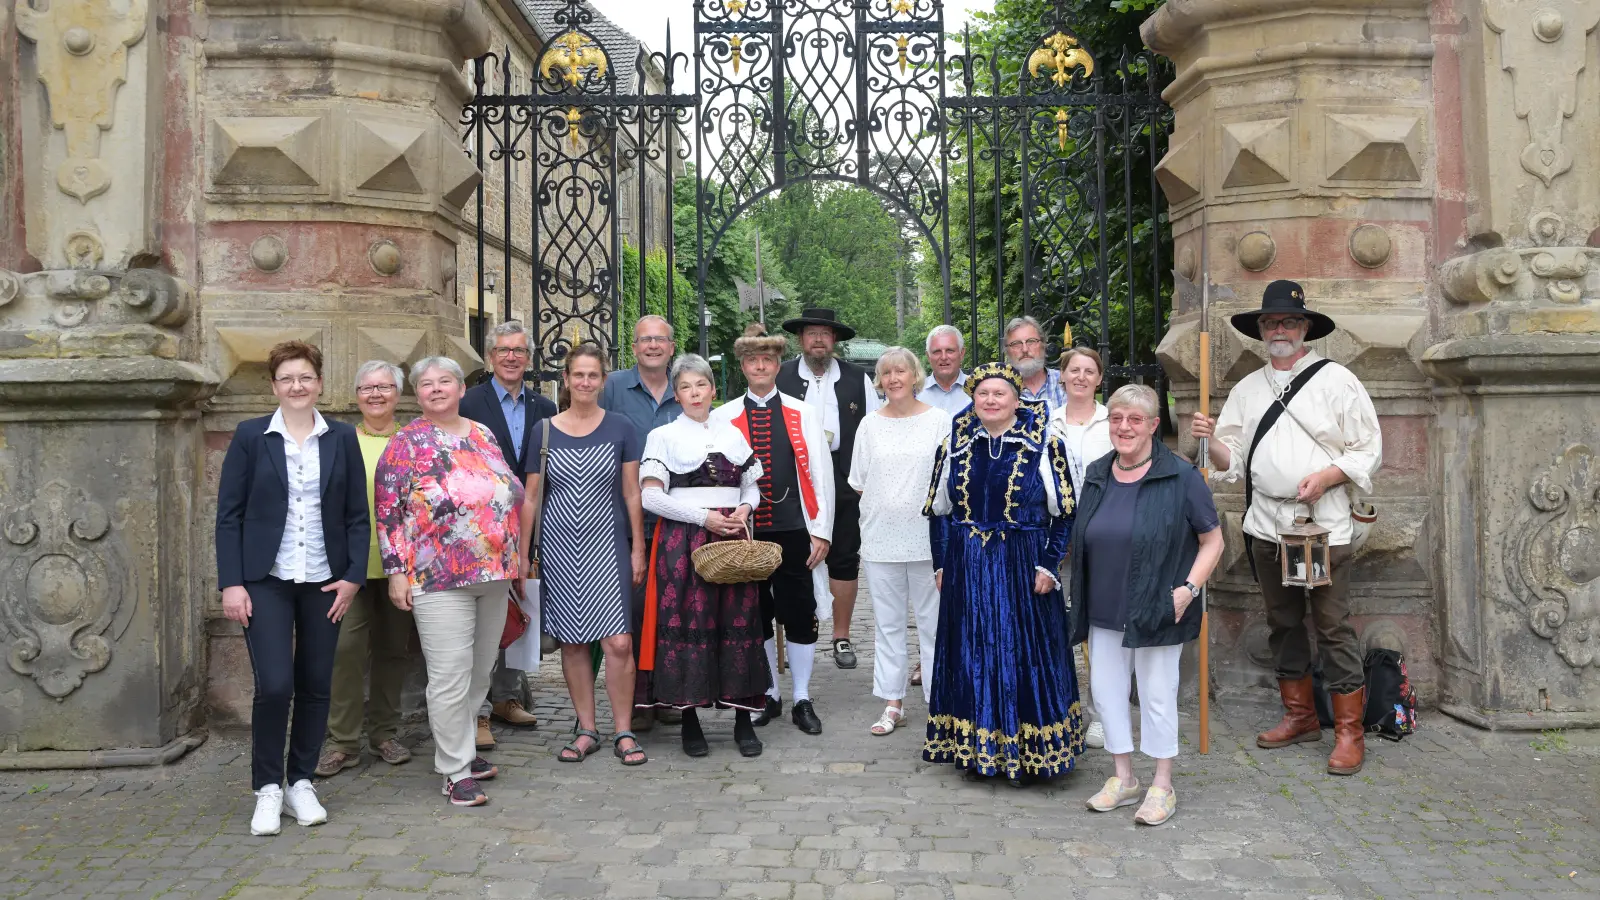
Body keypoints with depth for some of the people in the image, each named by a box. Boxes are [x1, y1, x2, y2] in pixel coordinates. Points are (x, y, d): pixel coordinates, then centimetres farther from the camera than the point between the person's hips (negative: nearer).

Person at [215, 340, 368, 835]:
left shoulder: (342, 438, 5)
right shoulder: (250, 436, 1)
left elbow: (358, 515, 5)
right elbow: (229, 514, 0)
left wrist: (353, 576, -4)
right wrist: (231, 583, -7)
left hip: (324, 581, 2)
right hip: (266, 580, -2)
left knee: (315, 686, 6)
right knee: (274, 685, -8)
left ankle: (301, 783, 22)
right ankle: (268, 789, 11)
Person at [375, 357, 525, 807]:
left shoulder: (482, 435, 11)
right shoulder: (406, 443, -4)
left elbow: (509, 493, 18)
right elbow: (388, 511, -6)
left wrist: (516, 557, 15)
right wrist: (397, 572, -10)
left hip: (494, 575, 6)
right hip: (440, 579, -6)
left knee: (480, 672, 14)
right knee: (451, 677, -4)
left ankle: (463, 749, 30)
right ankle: (455, 771, 8)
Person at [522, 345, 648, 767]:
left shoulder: (620, 429, 1)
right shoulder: (545, 432, 4)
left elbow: (631, 493, 3)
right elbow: (531, 496, 7)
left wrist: (638, 549, 1)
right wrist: (524, 553, 5)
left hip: (607, 546, -1)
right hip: (559, 547, 2)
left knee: (618, 641, -8)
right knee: (572, 642, 6)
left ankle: (623, 732, 6)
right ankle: (587, 731, 18)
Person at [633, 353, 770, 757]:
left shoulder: (732, 433, 15)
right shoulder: (663, 436, 3)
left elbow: (752, 486, 20)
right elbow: (650, 496, -6)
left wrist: (744, 508, -2)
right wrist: (703, 516, -12)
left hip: (732, 538, 3)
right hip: (682, 542, -3)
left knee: (738, 622, 0)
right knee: (686, 623, -5)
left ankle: (743, 720, 8)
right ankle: (690, 720, 8)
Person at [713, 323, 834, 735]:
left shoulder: (803, 414, 5)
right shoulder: (722, 417, 4)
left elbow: (821, 474, 3)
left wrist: (821, 531, -3)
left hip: (793, 530, -1)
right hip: (743, 531, 1)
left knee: (799, 615, 3)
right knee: (754, 615, 10)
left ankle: (802, 700, 16)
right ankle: (768, 696, 24)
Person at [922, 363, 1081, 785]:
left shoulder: (1043, 444, -3)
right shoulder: (954, 444, 5)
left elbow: (1064, 512, -2)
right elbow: (938, 511, 10)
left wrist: (1048, 565, -8)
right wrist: (941, 564, 5)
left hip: (1024, 569, -3)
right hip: (966, 571, 3)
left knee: (1025, 656, 4)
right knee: (972, 657, 9)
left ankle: (1024, 752, 17)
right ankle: (976, 749, 22)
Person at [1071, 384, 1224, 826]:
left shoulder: (1181, 477, -10)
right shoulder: (1096, 475, 7)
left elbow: (1212, 541, -5)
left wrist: (1188, 589, -17)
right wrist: (1081, 599, 10)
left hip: (1157, 610, -5)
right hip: (1104, 609, 5)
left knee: (1157, 696, 4)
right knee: (1106, 691, 10)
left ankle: (1162, 786, 21)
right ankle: (1123, 778, 27)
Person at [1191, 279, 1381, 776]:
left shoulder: (1337, 380, 0)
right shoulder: (1247, 389, 12)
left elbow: (1367, 450, -1)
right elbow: (1232, 461, 11)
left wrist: (1324, 478, -15)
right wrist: (1211, 440, -9)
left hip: (1323, 525, -5)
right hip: (1266, 525, 5)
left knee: (1334, 627, -3)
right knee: (1283, 623, 13)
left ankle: (1349, 733, 6)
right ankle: (1300, 716, 27)